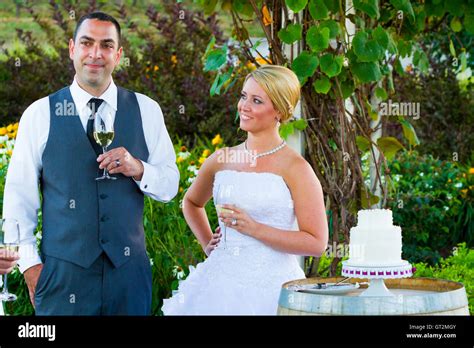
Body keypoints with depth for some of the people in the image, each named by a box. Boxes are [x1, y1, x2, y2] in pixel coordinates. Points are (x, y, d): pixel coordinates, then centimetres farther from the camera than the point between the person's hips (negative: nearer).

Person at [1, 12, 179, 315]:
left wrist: (138, 168, -14)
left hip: (128, 267, 2)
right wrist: (30, 263, -4)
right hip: (63, 269, -1)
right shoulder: (40, 114, 1)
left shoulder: (146, 111, 5)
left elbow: (170, 186, 7)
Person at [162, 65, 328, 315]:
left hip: (270, 287, -4)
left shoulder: (295, 169, -8)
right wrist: (207, 243, 13)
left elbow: (316, 243, -13)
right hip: (220, 282, 4)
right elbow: (191, 202, 26)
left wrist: (253, 228, -16)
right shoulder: (221, 160, 6)